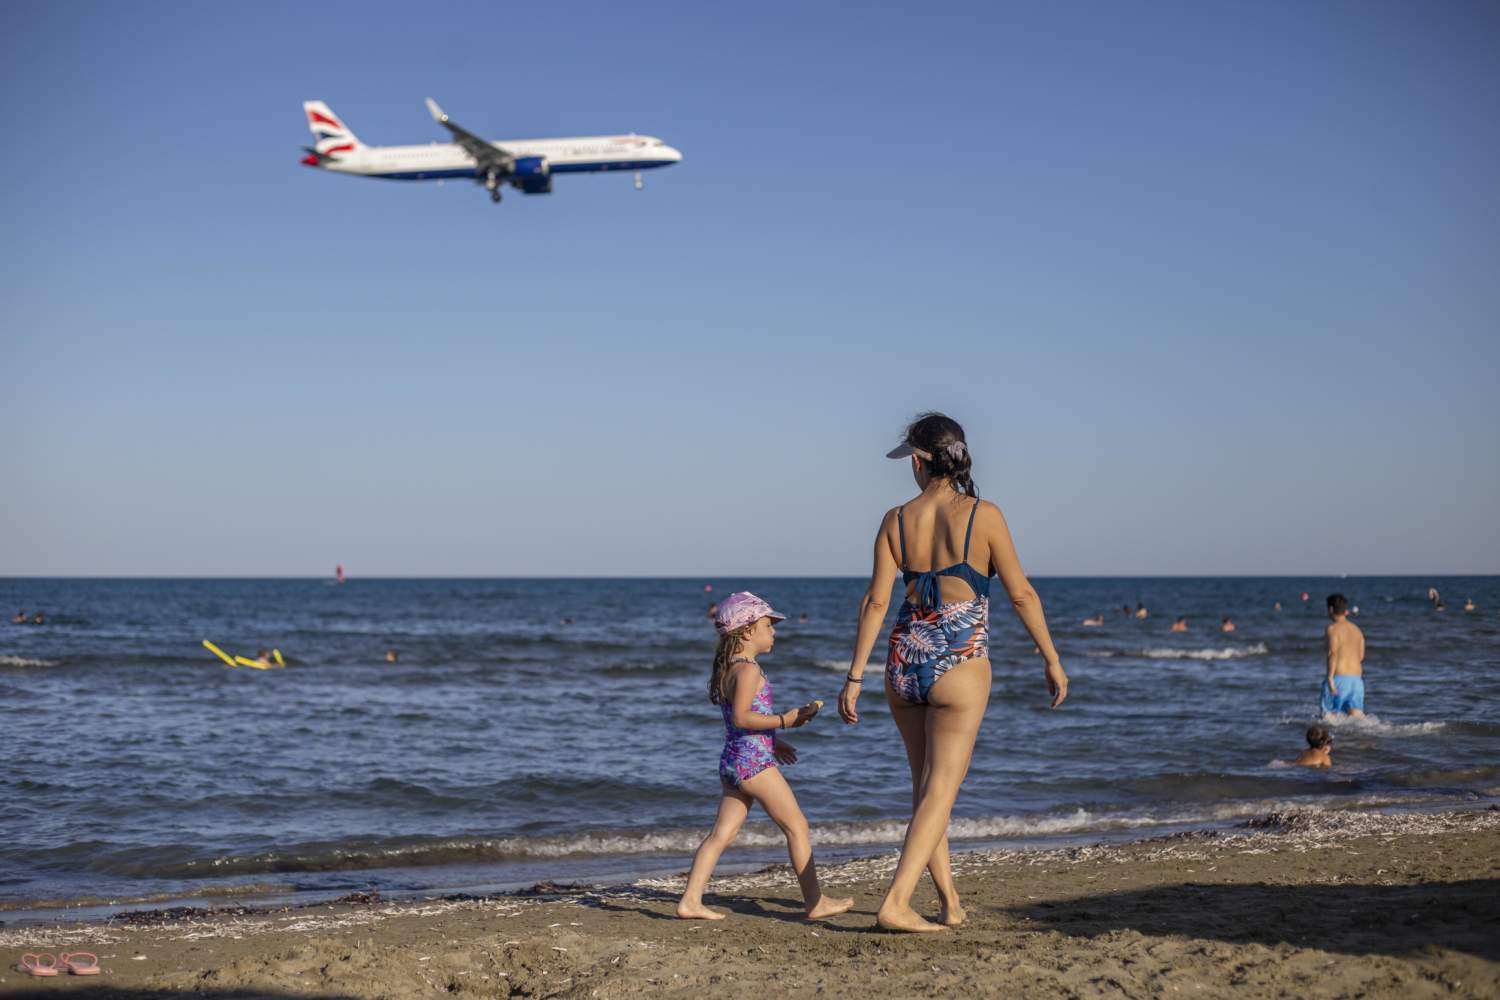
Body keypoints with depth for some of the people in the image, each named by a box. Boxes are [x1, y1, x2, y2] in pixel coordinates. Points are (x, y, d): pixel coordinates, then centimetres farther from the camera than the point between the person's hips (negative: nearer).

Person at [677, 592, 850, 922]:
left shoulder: (728, 669, 16)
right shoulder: (748, 670, -14)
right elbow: (742, 717, -23)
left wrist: (772, 742, 27)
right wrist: (784, 721, -21)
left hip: (732, 761, 9)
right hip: (754, 762, -9)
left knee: (722, 833, 6)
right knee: (797, 826, 1)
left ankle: (690, 901, -1)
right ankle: (815, 902, 6)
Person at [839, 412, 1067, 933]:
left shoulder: (896, 520, -1)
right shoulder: (983, 515, -7)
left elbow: (876, 601, -3)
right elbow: (1021, 593, -5)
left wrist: (855, 676, 1)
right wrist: (1052, 660, 5)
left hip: (905, 662, 4)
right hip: (960, 665, -3)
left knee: (926, 786, 17)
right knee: (940, 791, -1)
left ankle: (950, 904, 24)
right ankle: (895, 902, -12)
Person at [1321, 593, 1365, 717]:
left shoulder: (1333, 628, -5)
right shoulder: (1357, 629, 16)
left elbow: (1333, 652, -17)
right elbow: (1361, 656, 15)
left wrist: (1330, 677, -20)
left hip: (1339, 678, -6)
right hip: (1356, 678, 6)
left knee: (1329, 713, 6)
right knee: (1356, 717, -2)